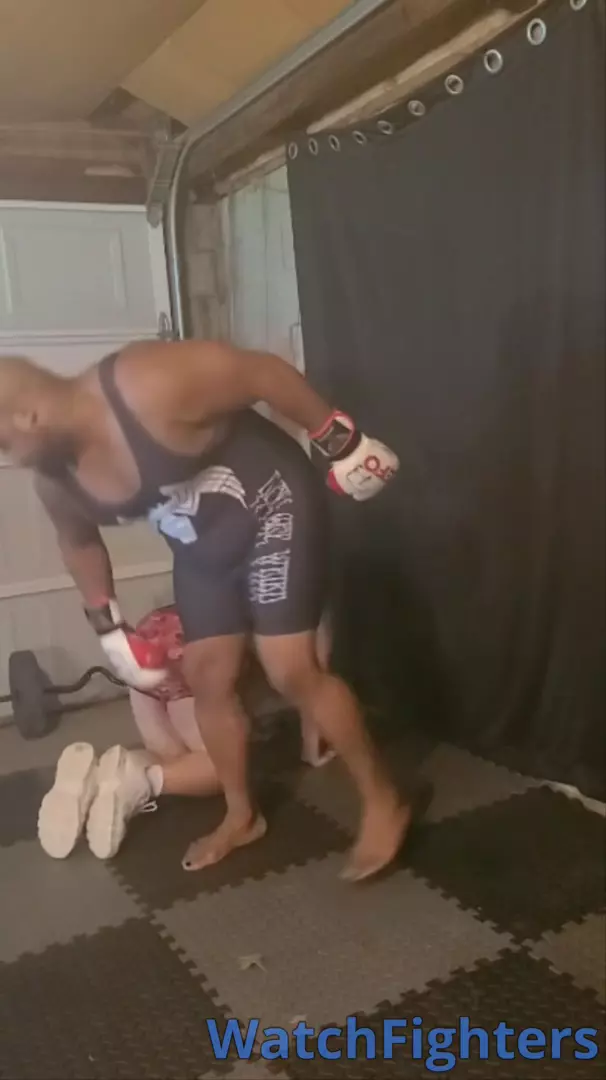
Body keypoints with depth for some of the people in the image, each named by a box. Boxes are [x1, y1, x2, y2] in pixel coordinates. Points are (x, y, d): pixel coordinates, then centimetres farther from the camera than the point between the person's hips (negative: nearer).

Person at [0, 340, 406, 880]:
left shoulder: (153, 386, -32)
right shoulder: (57, 481, -9)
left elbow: (265, 372, -23)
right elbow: (79, 542, 12)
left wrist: (339, 438, -18)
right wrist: (107, 622, 14)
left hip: (272, 508, -7)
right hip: (202, 546, 7)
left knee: (292, 672, -12)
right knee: (207, 676, 7)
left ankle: (383, 800, 6)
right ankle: (243, 815, 27)